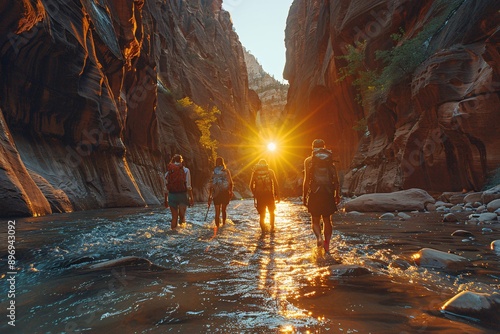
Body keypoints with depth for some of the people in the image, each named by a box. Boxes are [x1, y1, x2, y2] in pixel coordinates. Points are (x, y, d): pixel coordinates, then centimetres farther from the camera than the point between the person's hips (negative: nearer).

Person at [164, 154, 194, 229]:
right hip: (182, 195, -3)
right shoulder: (185, 170, -1)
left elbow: (166, 188, 9)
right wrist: (191, 198, -6)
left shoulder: (168, 171, 8)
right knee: (182, 216, 7)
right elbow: (188, 186, -9)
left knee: (174, 217, 12)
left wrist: (166, 200, 17)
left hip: (171, 196, 3)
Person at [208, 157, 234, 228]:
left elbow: (212, 185, -8)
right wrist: (231, 192, 16)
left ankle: (217, 226, 1)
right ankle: (224, 224, 36)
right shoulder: (227, 171, -4)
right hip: (226, 193, 2)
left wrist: (210, 196, -1)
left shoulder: (214, 172, -7)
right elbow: (231, 183, 1)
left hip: (217, 194, -2)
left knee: (217, 211, 6)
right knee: (224, 209, 22)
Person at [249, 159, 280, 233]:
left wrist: (255, 194, 17)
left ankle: (263, 229, 9)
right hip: (269, 195, 0)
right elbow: (275, 184, -2)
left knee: (262, 213, 12)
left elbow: (251, 185, 5)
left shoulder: (255, 172, 4)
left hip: (259, 196, 0)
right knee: (271, 212, 20)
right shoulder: (270, 171, 2)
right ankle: (272, 227, 18)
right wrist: (277, 195, 1)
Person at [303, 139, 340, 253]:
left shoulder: (309, 161, 1)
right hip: (328, 194, 2)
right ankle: (327, 245, 13)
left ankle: (319, 237, -17)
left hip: (315, 193, -2)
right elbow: (336, 180, 3)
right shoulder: (330, 161, 8)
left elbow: (306, 180, -5)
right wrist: (337, 195, 8)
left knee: (315, 220, 9)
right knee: (327, 220, 14)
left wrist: (304, 196, 0)